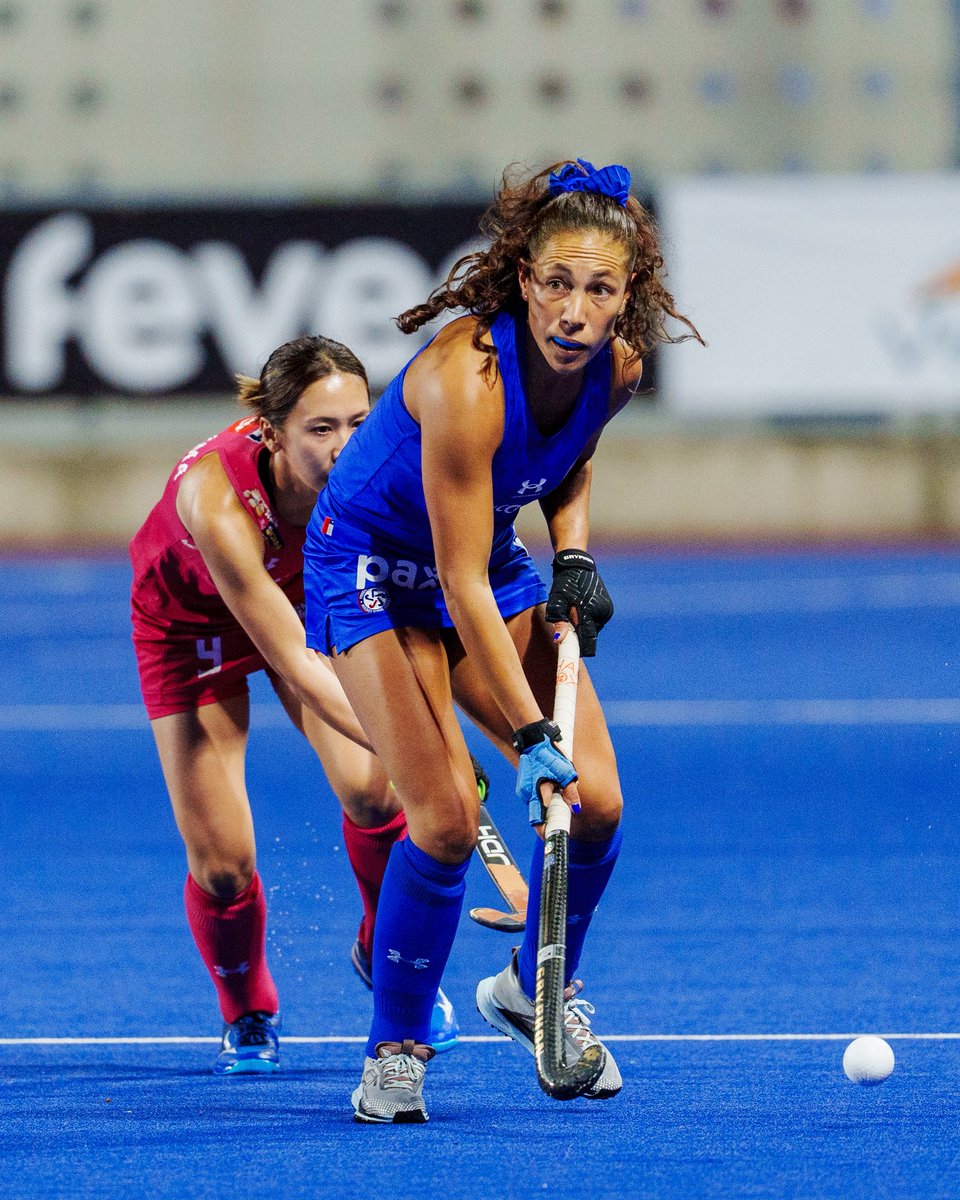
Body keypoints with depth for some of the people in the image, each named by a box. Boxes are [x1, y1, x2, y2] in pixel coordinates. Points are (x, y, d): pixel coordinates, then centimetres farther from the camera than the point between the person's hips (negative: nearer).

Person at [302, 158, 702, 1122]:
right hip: (375, 568, -6)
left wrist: (574, 556, -7)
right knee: (445, 817, -20)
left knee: (593, 801, -7)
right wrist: (528, 734, -34)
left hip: (494, 563, 6)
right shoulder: (467, 377, -35)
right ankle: (394, 1049, -1)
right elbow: (462, 587, -32)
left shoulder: (616, 366, -14)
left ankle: (537, 990, 20)